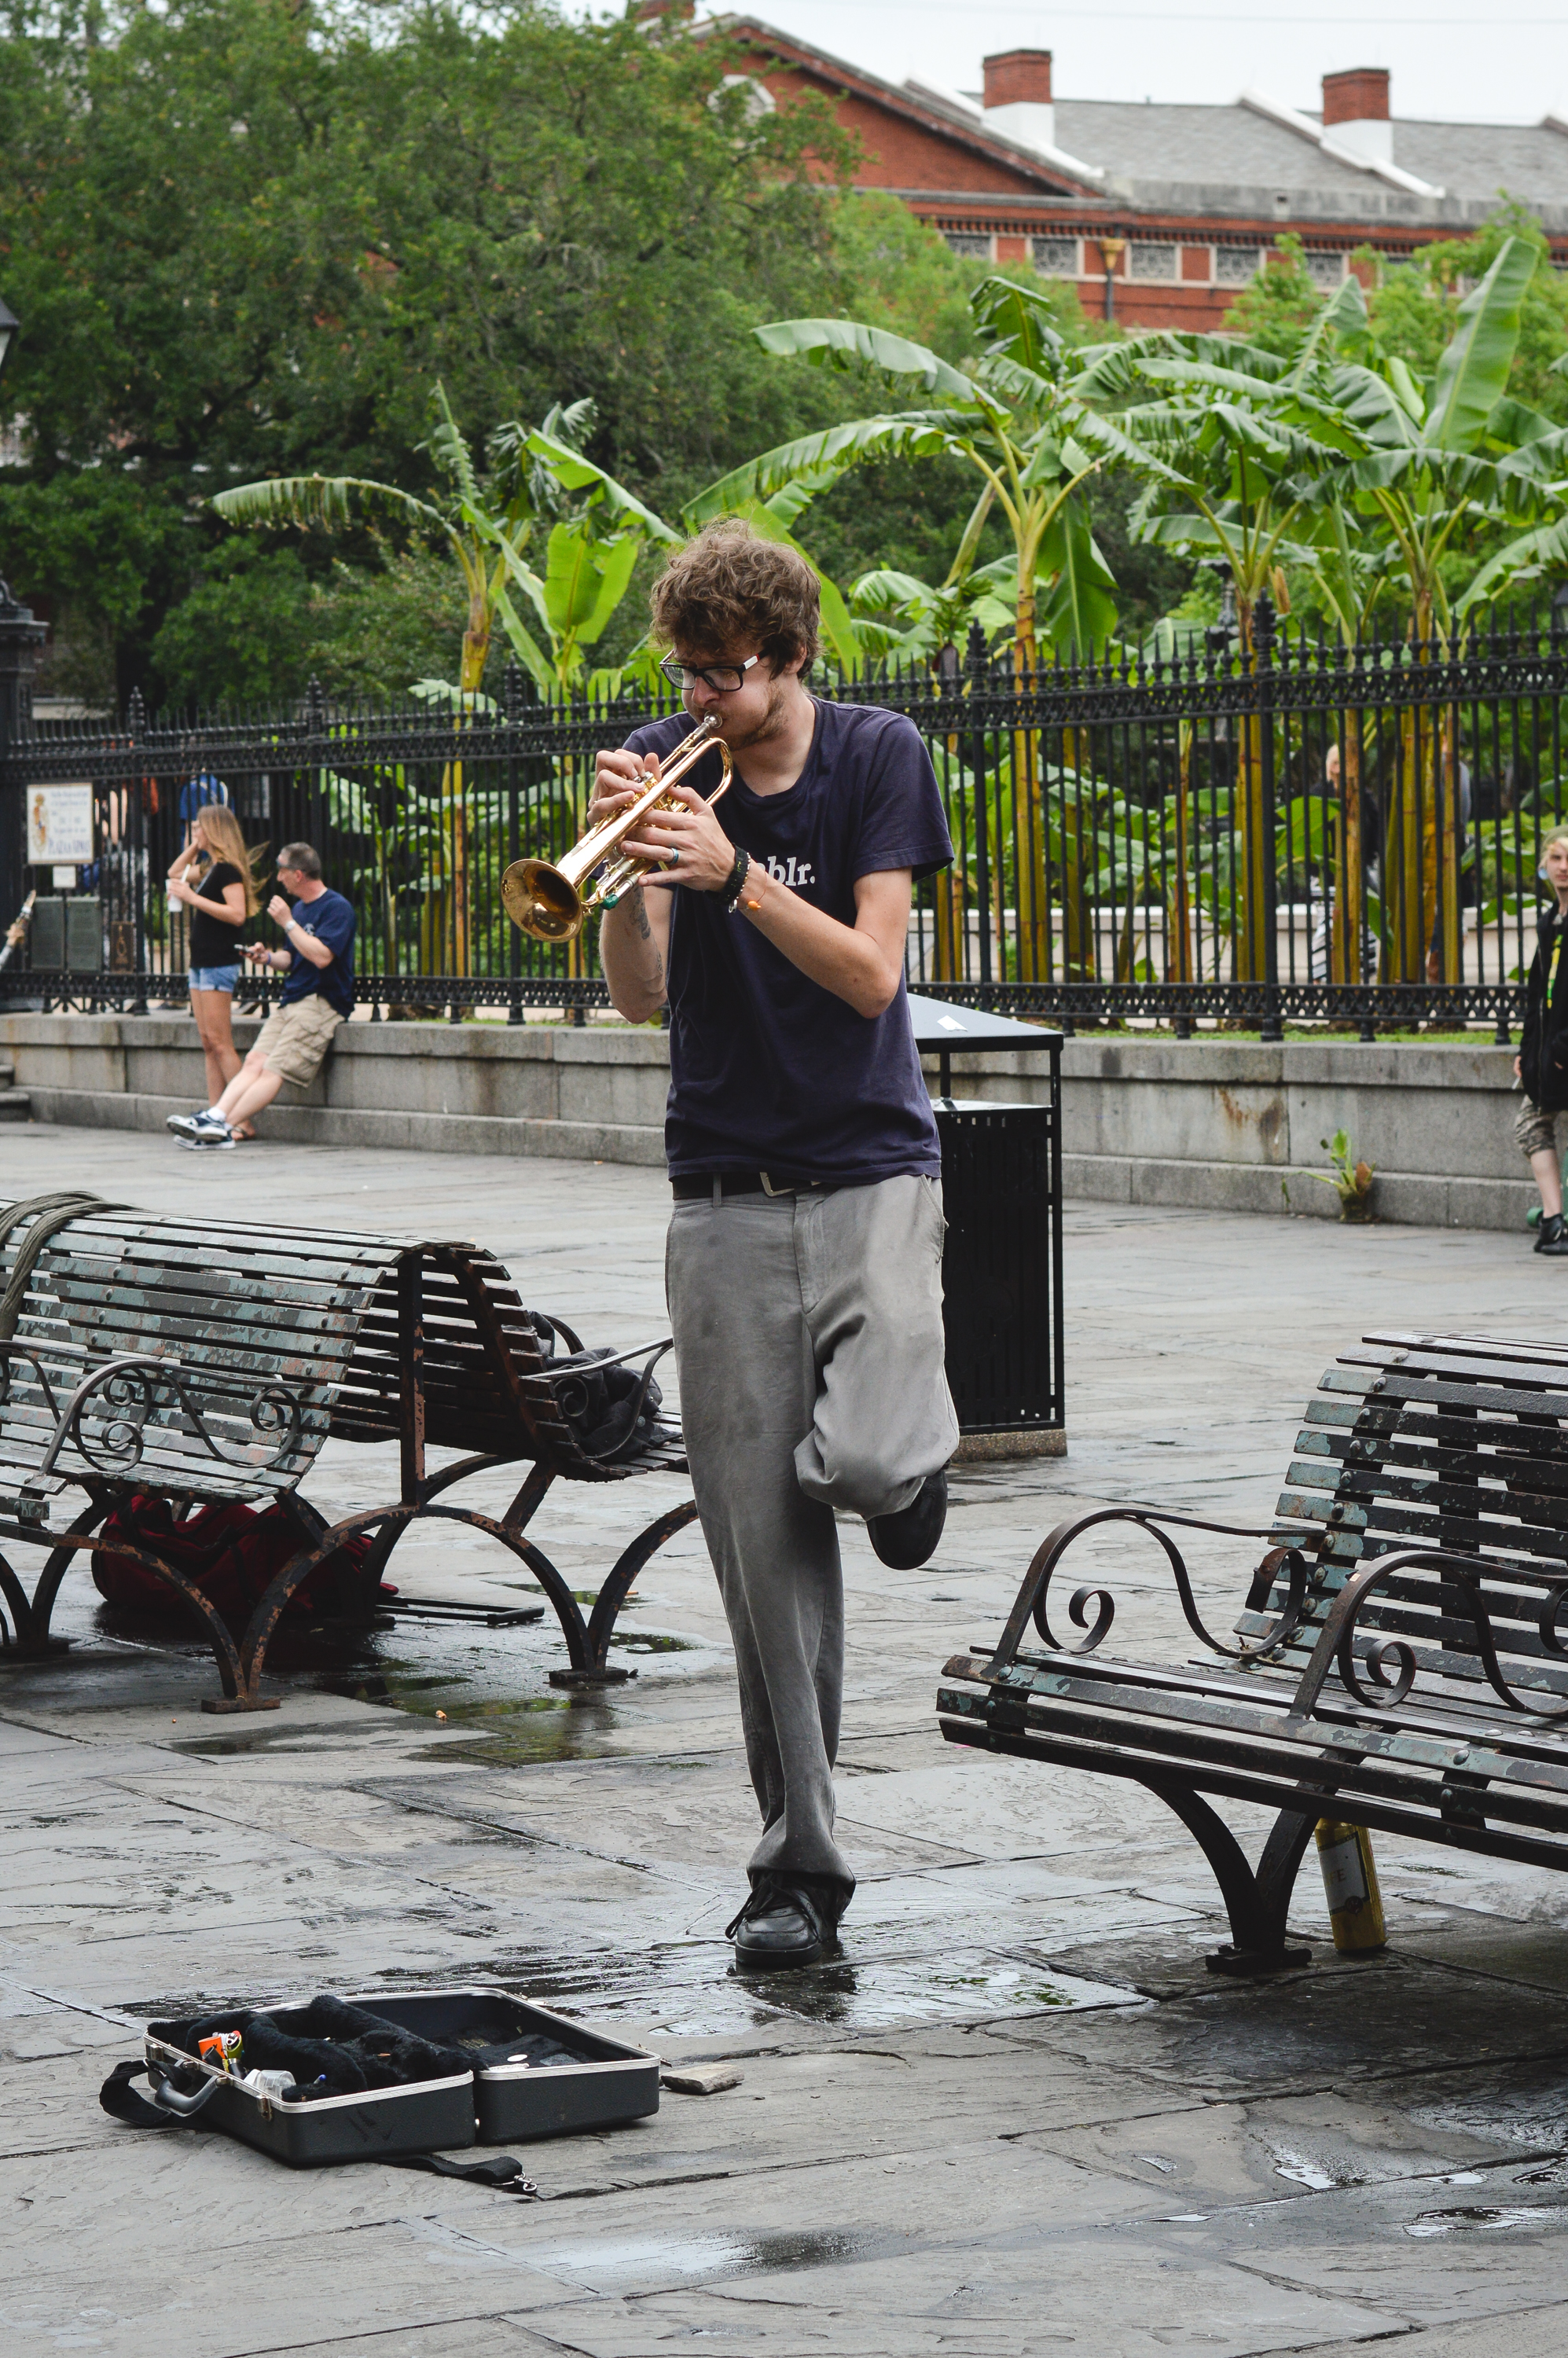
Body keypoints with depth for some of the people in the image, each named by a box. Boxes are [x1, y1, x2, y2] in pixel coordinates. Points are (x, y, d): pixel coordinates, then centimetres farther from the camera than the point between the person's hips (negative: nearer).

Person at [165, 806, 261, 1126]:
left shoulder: (227, 869, -13)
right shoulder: (209, 867, 16)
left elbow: (238, 914, -24)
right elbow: (176, 873, 33)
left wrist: (192, 897, -23)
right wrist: (193, 846, 18)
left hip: (219, 965, -10)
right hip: (202, 964, 10)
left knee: (219, 1042, -12)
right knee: (208, 1043, 7)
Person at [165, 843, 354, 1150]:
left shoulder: (337, 908, -9)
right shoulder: (300, 907, 20)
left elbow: (322, 956, -22)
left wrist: (288, 922, -15)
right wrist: (269, 958, 7)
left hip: (321, 1003, -9)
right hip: (291, 1000, 9)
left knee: (273, 1070, -17)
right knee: (254, 1062, -9)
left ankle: (224, 1127, -25)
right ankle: (215, 1116, -23)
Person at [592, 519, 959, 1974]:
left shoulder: (878, 757, -1)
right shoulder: (663, 762, 2)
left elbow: (870, 976, -11)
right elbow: (638, 996, -7)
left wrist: (735, 878, -24)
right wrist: (623, 867, -25)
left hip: (872, 1171, -1)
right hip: (728, 1200, 1)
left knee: (860, 1466, -24)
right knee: (762, 1552, -2)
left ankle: (905, 1455, 16)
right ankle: (797, 1867, 7)